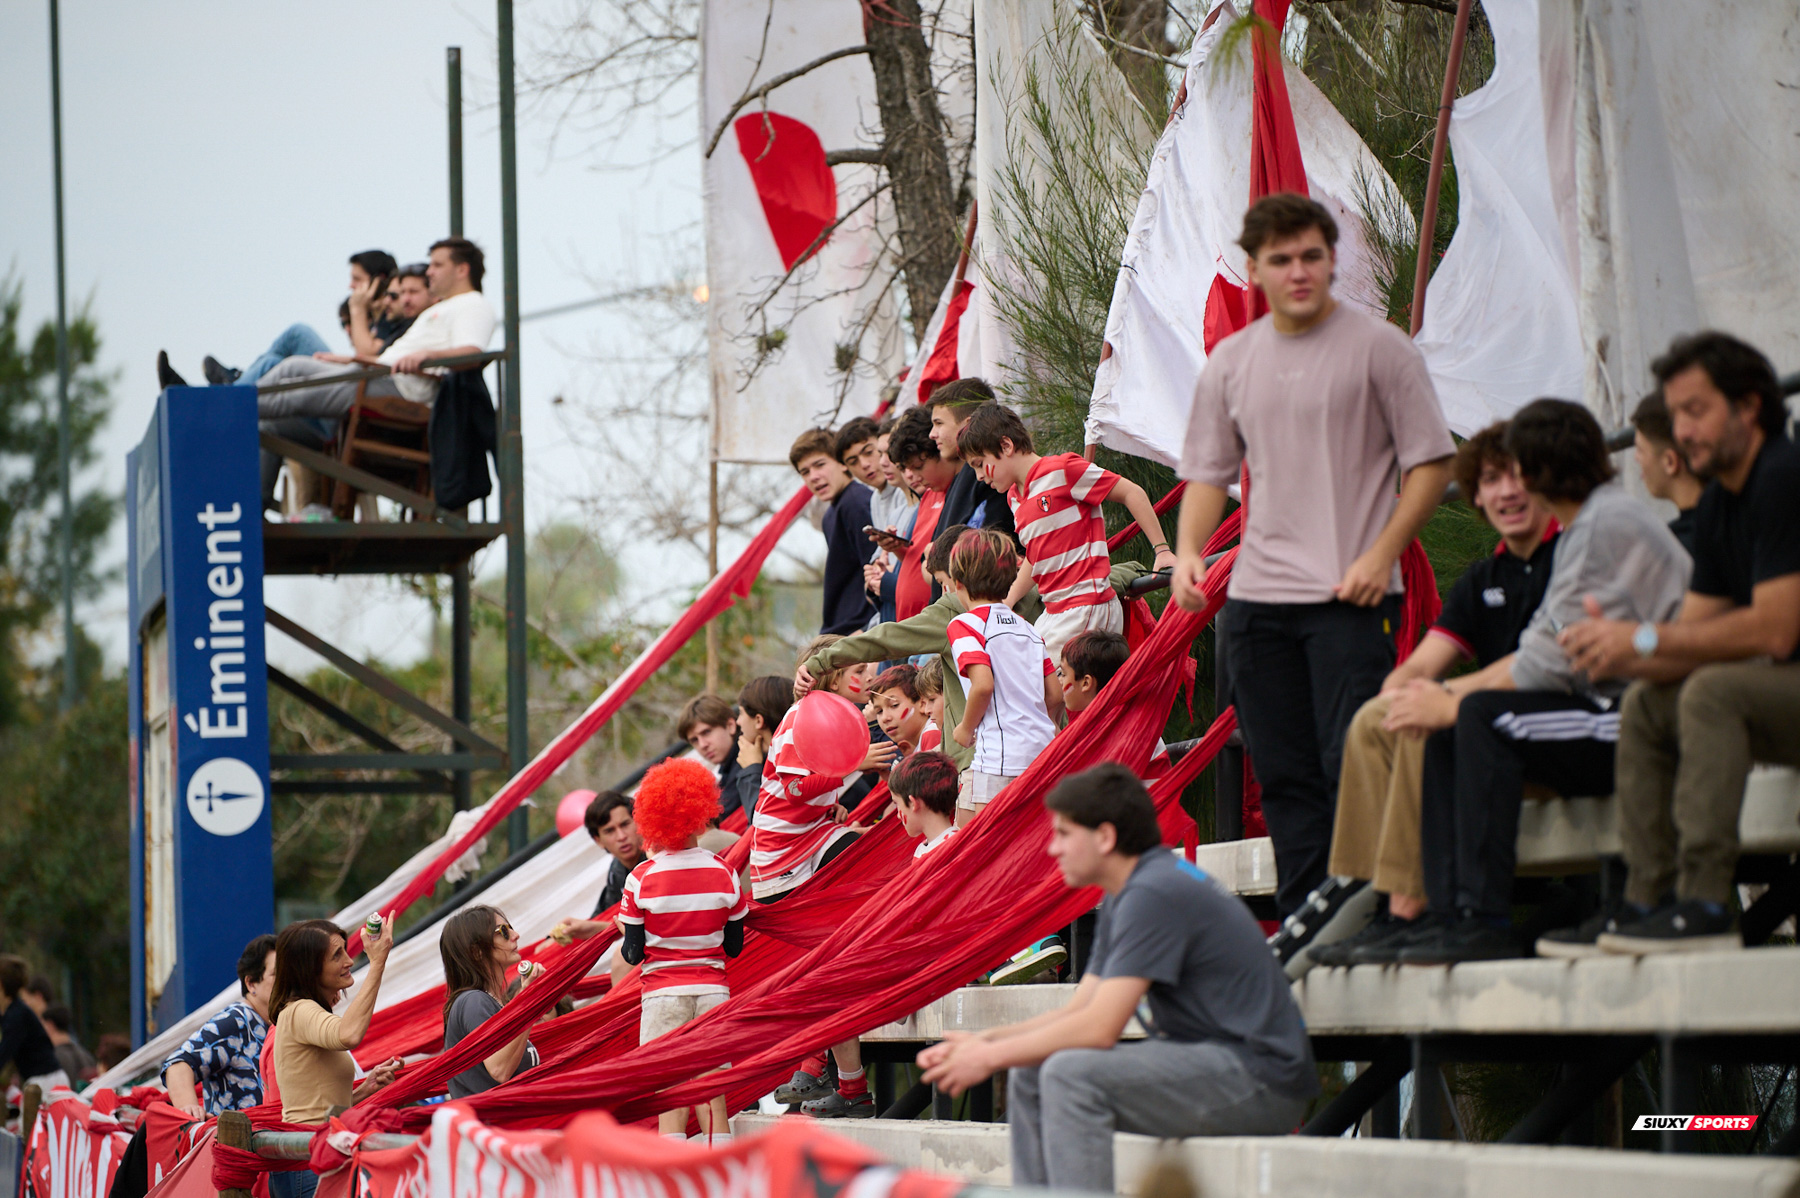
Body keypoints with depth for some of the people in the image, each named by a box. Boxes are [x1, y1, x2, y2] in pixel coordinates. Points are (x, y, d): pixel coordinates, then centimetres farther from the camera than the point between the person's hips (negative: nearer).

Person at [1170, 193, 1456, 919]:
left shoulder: (1378, 348, -1)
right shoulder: (1230, 362, 13)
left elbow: (1431, 462, -2)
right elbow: (1209, 471, 19)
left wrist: (1381, 554, -12)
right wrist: (1188, 551, 1)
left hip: (1351, 598, -5)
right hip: (1256, 599, 5)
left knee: (1350, 766, -12)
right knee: (1283, 776, 6)